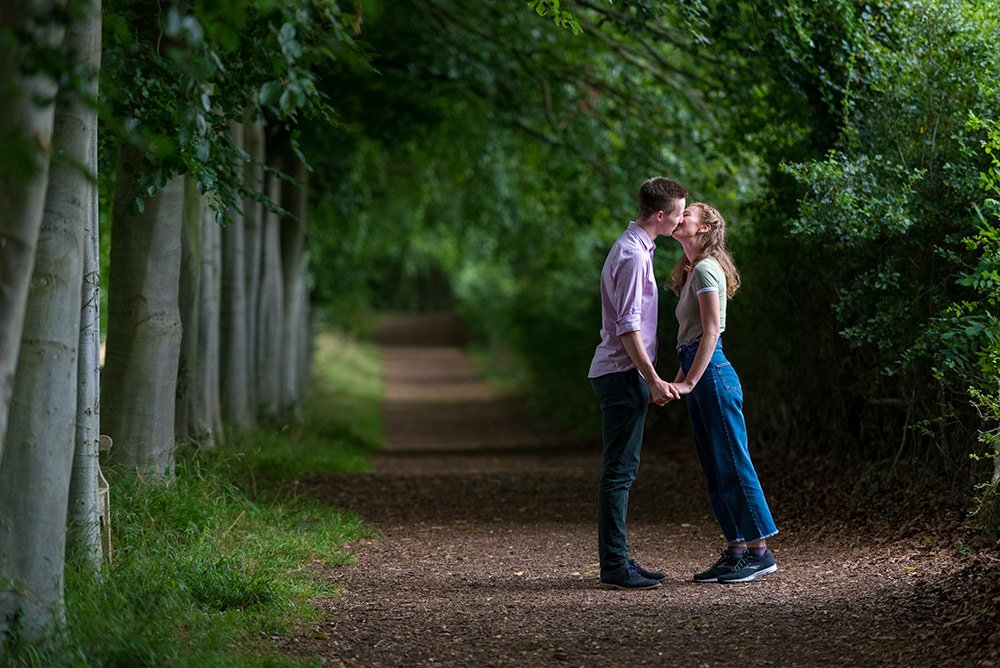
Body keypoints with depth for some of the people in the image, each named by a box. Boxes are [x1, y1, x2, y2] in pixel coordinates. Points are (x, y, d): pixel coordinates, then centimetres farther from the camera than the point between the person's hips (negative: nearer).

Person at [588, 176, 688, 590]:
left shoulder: (635, 249, 18)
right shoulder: (633, 256, -15)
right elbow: (628, 327, -20)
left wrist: (650, 379, 24)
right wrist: (653, 380, -19)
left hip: (621, 373, 11)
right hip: (623, 374, -11)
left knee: (622, 470, 11)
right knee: (619, 470, -9)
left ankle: (617, 560, 15)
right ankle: (614, 567, -8)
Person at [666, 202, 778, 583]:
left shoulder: (705, 269, -10)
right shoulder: (693, 271, 18)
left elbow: (711, 331, -17)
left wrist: (688, 383, -21)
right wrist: (678, 380, 16)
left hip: (712, 373, -10)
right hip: (699, 373, 10)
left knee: (732, 464, -7)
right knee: (715, 469, 9)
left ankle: (760, 551, -3)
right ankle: (737, 551, 11)